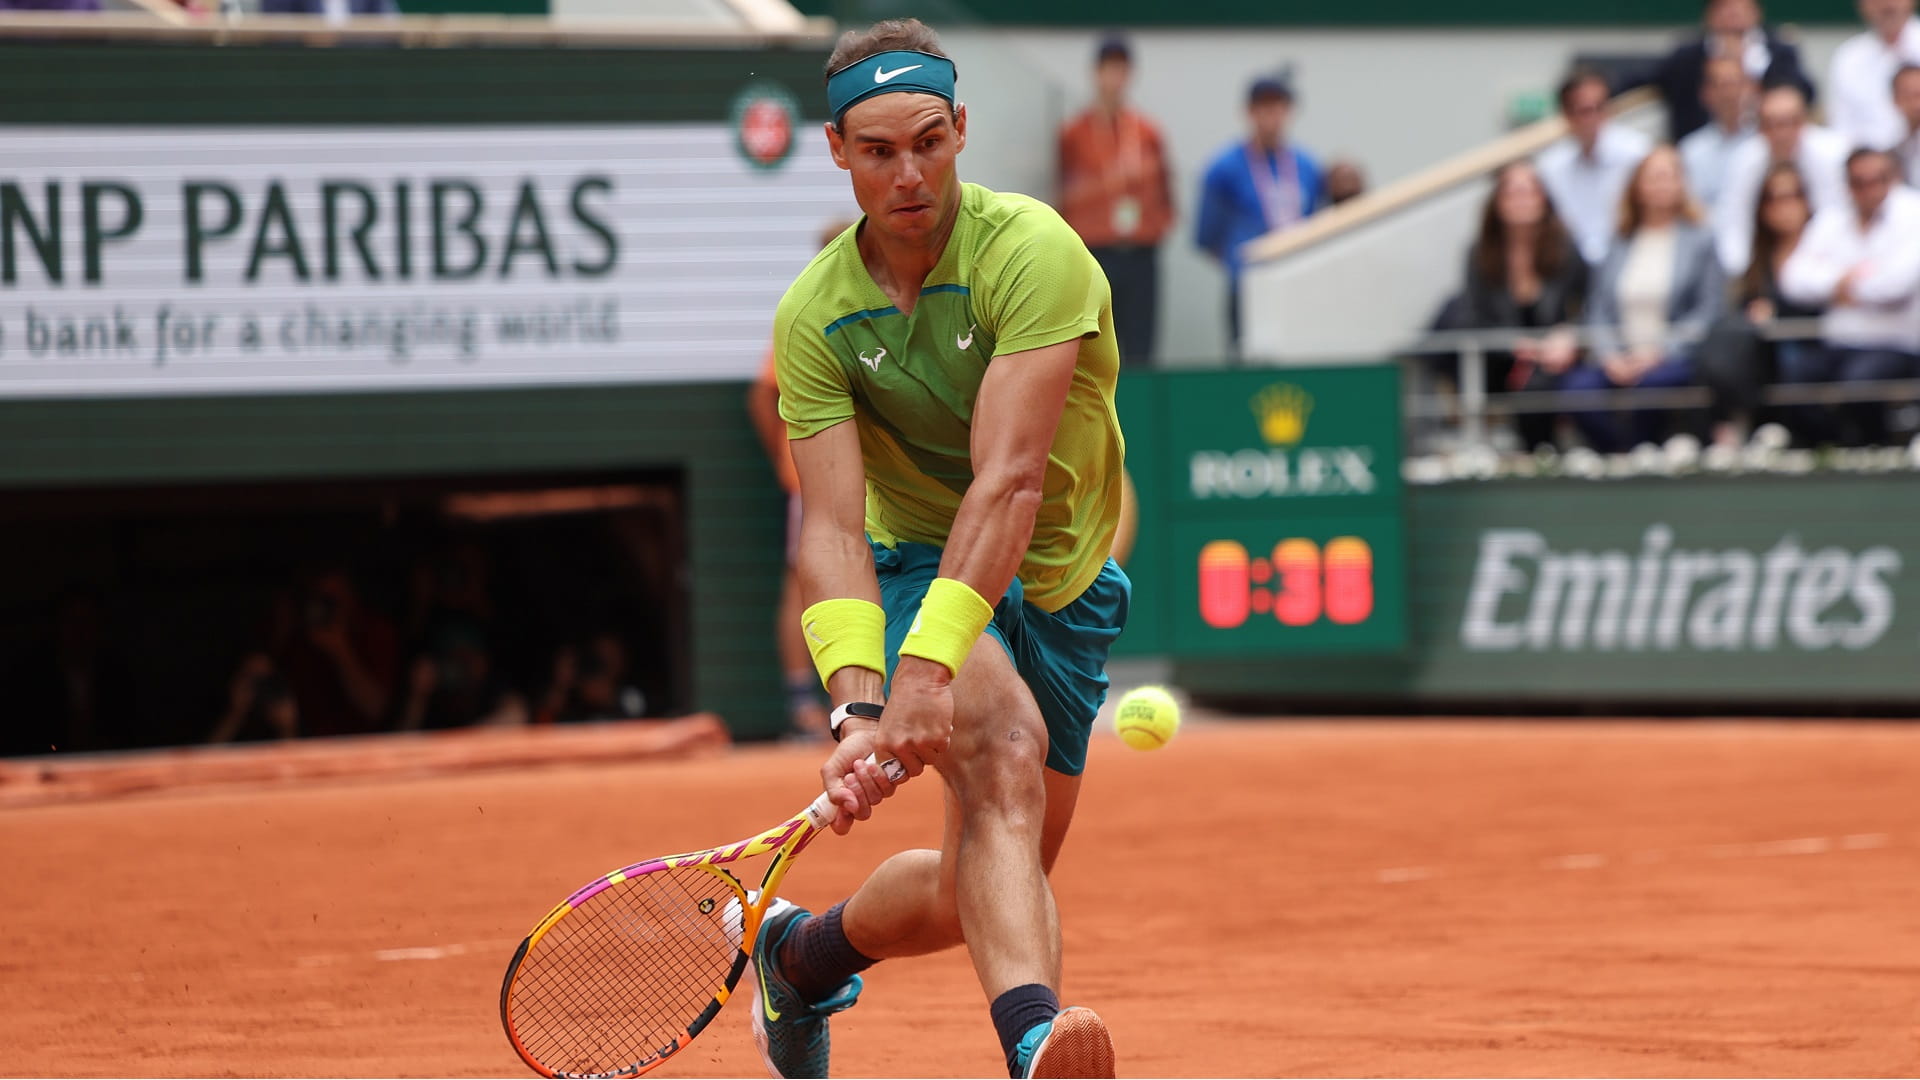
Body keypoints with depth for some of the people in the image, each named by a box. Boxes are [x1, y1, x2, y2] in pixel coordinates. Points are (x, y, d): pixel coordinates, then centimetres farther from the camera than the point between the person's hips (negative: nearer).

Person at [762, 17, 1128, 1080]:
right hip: (913, 566, -2)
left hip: (1059, 584, 2)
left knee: (981, 887, 10)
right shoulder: (815, 313, -13)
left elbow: (1007, 484, -33)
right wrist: (856, 705, -38)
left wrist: (929, 669, -44)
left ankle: (803, 951, 38)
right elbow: (832, 526, -21)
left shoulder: (1032, 253, -23)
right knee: (1005, 747, -34)